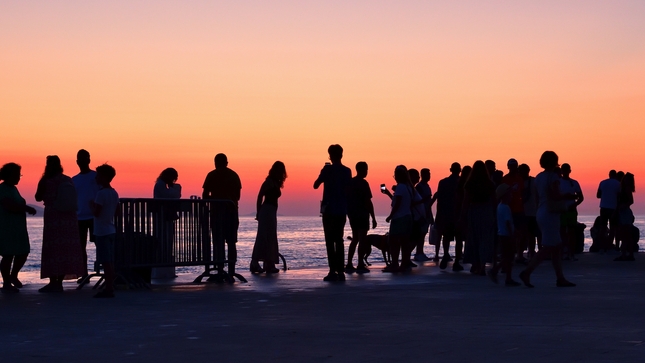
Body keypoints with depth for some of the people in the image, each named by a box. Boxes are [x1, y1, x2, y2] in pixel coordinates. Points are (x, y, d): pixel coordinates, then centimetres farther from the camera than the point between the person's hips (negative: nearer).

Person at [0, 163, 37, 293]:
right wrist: (27, 208, -17)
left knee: (23, 253, 10)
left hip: (18, 227, 9)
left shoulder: (13, 189, 17)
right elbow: (10, 206, -23)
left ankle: (13, 276, 28)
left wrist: (26, 208, 4)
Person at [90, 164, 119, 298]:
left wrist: (92, 205, -1)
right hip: (111, 230, 9)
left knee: (106, 262, -6)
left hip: (102, 231, -9)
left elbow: (96, 212, -19)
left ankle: (108, 289, -5)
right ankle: (110, 287, 16)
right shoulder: (114, 193, 10)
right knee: (110, 261, 12)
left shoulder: (101, 193, -15)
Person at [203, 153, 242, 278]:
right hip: (232, 211, 3)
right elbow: (238, 195, 10)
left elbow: (205, 195, -4)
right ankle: (231, 272, 3)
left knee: (218, 242, 1)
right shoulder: (234, 175, 8)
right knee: (231, 243, 7)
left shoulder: (212, 175, -2)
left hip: (217, 211, -3)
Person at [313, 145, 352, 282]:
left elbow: (315, 185, -4)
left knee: (330, 241, -3)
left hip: (329, 209, -5)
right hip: (342, 210, 5)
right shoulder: (347, 171, 6)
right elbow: (347, 190, 13)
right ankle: (340, 271, 7)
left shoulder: (327, 169, -9)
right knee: (339, 240, 10)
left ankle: (333, 271, -8)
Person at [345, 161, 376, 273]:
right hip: (362, 214, -8)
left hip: (352, 213, 8)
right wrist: (373, 218, -12)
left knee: (355, 239, 15)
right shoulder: (363, 183, -13)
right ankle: (360, 265, -5)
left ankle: (349, 264, 12)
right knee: (362, 240, -3)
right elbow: (368, 202, -15)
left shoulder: (351, 182, 10)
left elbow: (347, 199, 14)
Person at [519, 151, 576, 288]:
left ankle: (560, 278, 12)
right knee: (548, 248, -8)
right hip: (550, 214, -9)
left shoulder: (539, 177, 12)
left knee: (557, 246, 12)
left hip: (541, 214, 9)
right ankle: (527, 272, -15)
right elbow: (556, 196, -21)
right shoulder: (553, 176, -12)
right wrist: (569, 197, -6)